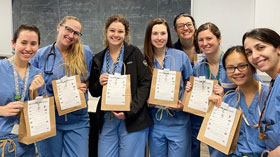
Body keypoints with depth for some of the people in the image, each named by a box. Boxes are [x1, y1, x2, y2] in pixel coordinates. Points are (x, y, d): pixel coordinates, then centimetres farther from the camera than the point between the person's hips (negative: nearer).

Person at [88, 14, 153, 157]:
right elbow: (93, 92, 15)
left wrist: (130, 111, -16)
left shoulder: (134, 54, -2)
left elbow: (146, 83, -8)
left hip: (133, 119, -4)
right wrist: (99, 83, -8)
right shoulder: (98, 59, 11)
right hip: (107, 119, 4)